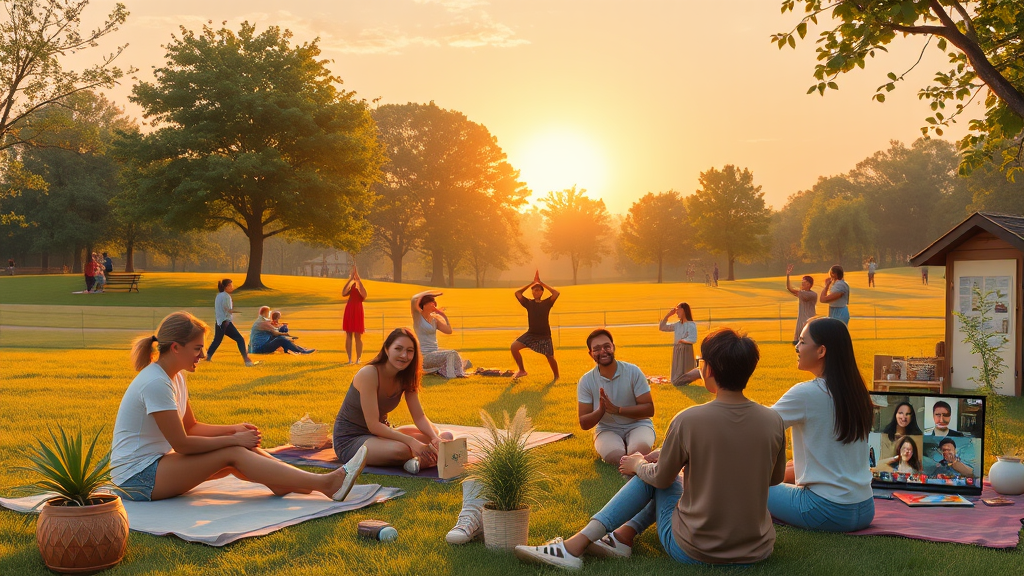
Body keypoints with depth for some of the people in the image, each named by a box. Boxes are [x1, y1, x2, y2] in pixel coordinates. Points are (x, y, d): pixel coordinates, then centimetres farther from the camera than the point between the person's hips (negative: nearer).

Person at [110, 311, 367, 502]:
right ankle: (326, 483, -27)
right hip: (137, 477, -9)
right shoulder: (155, 383, -22)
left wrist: (233, 429, -2)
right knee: (233, 454, -21)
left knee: (240, 445, -8)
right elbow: (181, 443, -21)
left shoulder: (175, 377, 8)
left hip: (156, 462, 9)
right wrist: (233, 438, -15)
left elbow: (191, 426, 14)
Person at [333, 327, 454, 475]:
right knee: (400, 449, -38)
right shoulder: (369, 374, -24)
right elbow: (373, 425, -27)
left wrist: (435, 438, -23)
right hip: (349, 440, -8)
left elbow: (419, 417, -1)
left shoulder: (406, 378, -2)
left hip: (380, 433, 8)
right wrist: (412, 442, -33)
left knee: (445, 436, -9)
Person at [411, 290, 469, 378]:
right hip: (425, 356, -8)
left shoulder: (434, 319, 13)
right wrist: (431, 292, -10)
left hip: (435, 352, 8)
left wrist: (443, 315, 15)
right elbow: (414, 299, -20)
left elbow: (449, 330, 9)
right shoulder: (418, 316, -4)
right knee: (451, 354, -26)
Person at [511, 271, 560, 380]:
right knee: (514, 346, -15)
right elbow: (517, 293, -4)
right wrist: (532, 282, -1)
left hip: (545, 336, -2)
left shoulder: (546, 303, 0)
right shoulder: (529, 303, 5)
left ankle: (556, 377, 26)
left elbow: (556, 293, -15)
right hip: (531, 334, 2)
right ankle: (521, 370, 1)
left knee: (550, 358, -1)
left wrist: (541, 283, -8)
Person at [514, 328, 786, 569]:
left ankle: (577, 544, 14)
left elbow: (661, 478, -2)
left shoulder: (687, 420, -18)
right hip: (756, 551, 5)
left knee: (654, 474, 21)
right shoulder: (773, 422, -8)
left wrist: (638, 464, 19)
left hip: (693, 552, -4)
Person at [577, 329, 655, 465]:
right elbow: (584, 424, -4)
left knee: (638, 452, -33)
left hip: (637, 425, 0)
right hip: (607, 429, 0)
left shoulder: (633, 371, -10)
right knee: (615, 456, -33)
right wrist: (600, 410, -26)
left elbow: (649, 409, -11)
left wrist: (616, 409, -23)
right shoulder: (586, 381, -6)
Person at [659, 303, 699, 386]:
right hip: (677, 352, 8)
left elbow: (692, 340, -24)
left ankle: (700, 372, -9)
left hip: (686, 352, -8)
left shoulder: (691, 325, -11)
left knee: (677, 382, -14)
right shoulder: (677, 325, 11)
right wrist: (668, 315, 8)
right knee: (675, 380, 14)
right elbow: (661, 327, 15)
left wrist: (681, 340, -9)